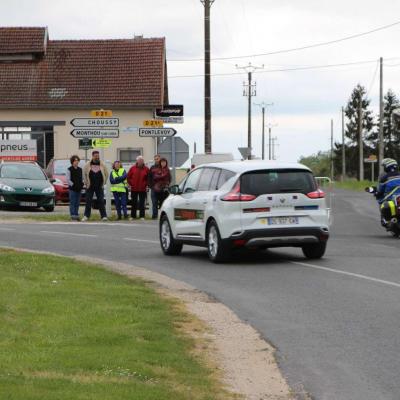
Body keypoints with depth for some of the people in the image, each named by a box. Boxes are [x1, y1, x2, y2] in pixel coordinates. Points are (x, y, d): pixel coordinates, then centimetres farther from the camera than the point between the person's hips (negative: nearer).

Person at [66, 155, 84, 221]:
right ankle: (73, 215, -6)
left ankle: (76, 215, 12)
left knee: (77, 203, 7)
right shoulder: (69, 169, -3)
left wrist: (82, 184, 1)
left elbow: (82, 178, 18)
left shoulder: (80, 169, 13)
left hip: (79, 188, 5)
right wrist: (73, 185, -15)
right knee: (72, 203, -6)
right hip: (72, 189, -5)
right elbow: (68, 179, -7)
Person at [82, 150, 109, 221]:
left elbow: (106, 174, 11)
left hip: (99, 187, 0)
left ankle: (104, 216, -1)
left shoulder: (102, 165, 3)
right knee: (88, 201, 0)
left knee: (101, 201, -2)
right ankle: (86, 216, 5)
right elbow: (84, 174, 9)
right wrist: (86, 183, 3)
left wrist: (103, 183, 6)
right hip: (90, 187, 0)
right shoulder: (87, 165, 1)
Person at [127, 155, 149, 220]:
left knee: (142, 203, 0)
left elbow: (148, 178, 7)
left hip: (142, 189, -1)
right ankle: (133, 216, 11)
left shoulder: (146, 169, 3)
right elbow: (128, 177, 9)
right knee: (134, 203, 6)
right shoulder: (133, 168, 4)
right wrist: (131, 184, 1)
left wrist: (145, 185, -2)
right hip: (134, 189, 1)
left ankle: (142, 216, 4)